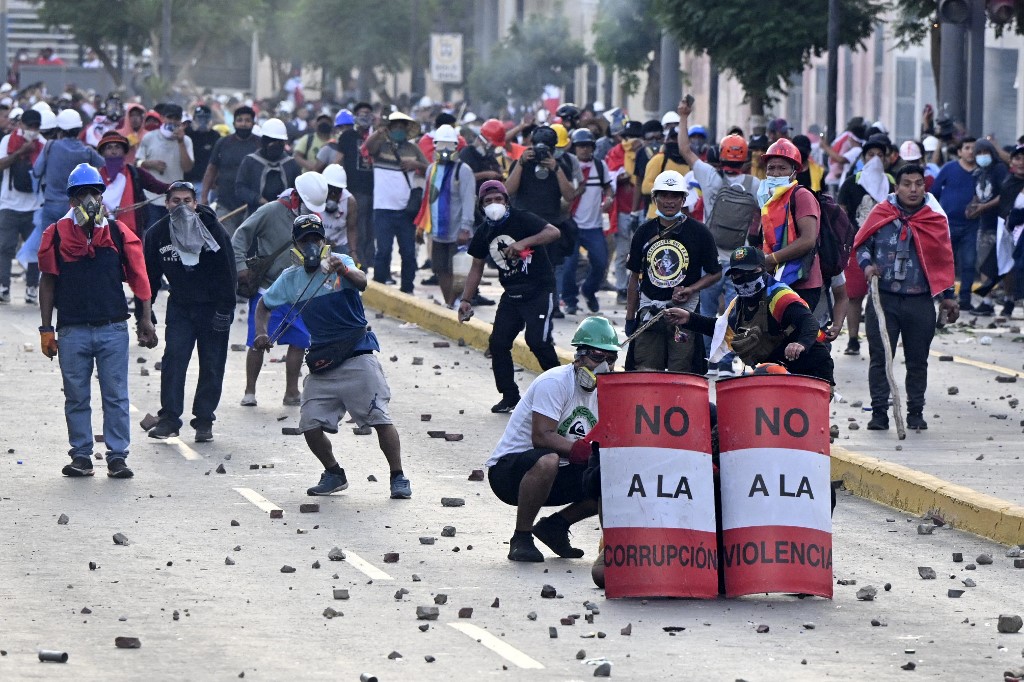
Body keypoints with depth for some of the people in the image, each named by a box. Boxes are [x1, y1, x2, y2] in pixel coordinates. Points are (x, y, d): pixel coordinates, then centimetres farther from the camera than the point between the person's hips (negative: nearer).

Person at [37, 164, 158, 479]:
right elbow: (48, 282, 7)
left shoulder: (119, 234, 5)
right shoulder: (57, 235, 3)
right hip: (72, 331, 0)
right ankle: (81, 456, 13)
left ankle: (117, 456, 5)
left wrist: (145, 320, 6)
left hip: (113, 330, 0)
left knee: (116, 396, 0)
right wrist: (46, 328, 4)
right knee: (76, 397, 6)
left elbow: (138, 277, 9)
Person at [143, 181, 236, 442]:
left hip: (212, 308, -2)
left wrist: (225, 309, -13)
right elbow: (150, 276, 5)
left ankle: (204, 421, 9)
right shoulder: (157, 234, -3)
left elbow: (227, 272, -9)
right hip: (179, 306, 2)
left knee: (212, 365, 1)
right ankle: (169, 418, -9)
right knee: (173, 359, -11)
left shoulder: (213, 230, -11)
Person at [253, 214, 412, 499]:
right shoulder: (290, 278, 6)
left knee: (380, 418, -10)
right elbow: (264, 305, 20)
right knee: (311, 425, -2)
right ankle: (334, 474, 20)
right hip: (321, 363, 5)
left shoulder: (340, 262, -6)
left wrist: (344, 272, -50)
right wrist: (262, 332, 1)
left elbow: (361, 282, -28)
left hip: (358, 358, -4)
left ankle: (398, 478, -1)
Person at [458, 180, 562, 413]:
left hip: (539, 290, -7)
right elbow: (476, 268, 16)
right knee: (498, 343, 0)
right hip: (511, 294, 7)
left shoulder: (521, 219, -12)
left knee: (537, 340, -19)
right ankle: (509, 396, 12)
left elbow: (553, 232, -24)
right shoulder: (484, 232, 7)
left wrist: (523, 243, -34)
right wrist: (466, 300, 11)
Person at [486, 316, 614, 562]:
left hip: (556, 478, 8)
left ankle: (555, 526, 9)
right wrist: (582, 449, -35)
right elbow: (541, 437, -28)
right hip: (508, 469, -8)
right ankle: (521, 537, -21)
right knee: (547, 461, -41)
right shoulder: (555, 382, -18)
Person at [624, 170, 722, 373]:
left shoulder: (698, 232, 1)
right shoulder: (644, 232, 10)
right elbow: (635, 277, 15)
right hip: (649, 310, 3)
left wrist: (691, 290, -11)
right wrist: (630, 317, 12)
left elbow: (715, 273, 6)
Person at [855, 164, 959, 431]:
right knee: (880, 358, -1)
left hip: (920, 302, 1)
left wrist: (948, 296, 10)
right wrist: (866, 265, -8)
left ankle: (915, 413, 16)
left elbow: (943, 259, 11)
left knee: (917, 361, 6)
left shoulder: (935, 219, 4)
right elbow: (861, 244, 12)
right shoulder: (880, 214, 2)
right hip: (883, 299, -1)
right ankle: (879, 413, 5)